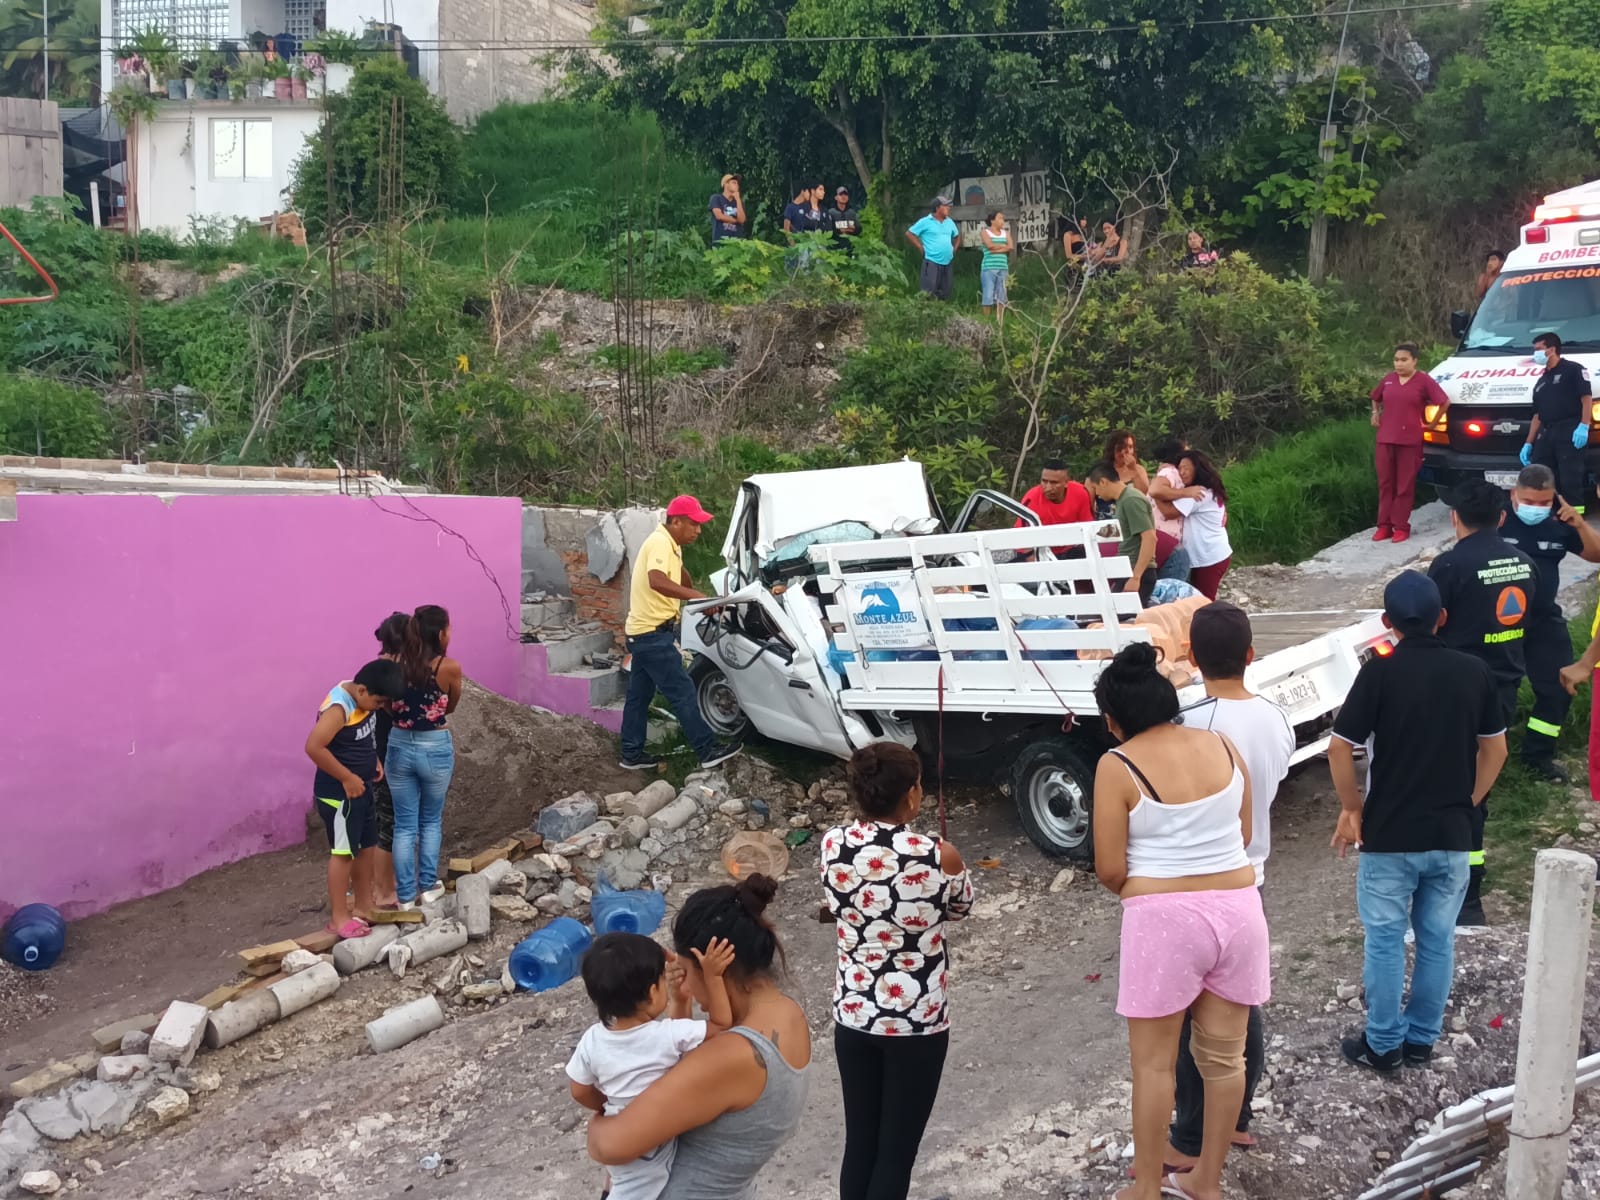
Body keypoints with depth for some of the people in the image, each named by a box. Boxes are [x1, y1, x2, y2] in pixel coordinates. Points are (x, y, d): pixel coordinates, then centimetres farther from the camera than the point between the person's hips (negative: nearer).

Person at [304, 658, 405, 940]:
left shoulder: (362, 700, 1)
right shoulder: (339, 708, -26)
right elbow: (314, 747, -32)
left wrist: (373, 760, 6)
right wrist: (347, 778, -25)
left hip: (361, 788, 9)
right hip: (338, 793, -9)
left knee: (366, 846, 17)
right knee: (343, 851, -1)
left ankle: (364, 905, 30)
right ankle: (339, 917, 7)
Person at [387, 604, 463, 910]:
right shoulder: (449, 667, -14)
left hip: (399, 747, 2)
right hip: (435, 749, -2)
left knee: (404, 825, 11)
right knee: (431, 821, 19)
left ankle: (405, 895, 15)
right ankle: (429, 885, 25)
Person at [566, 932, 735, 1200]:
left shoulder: (593, 1040, -17)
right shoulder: (667, 1036, -30)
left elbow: (580, 1092, -2)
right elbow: (721, 1024, -18)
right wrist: (712, 976, -24)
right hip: (651, 1151, -4)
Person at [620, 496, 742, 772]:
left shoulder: (671, 545, 13)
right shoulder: (660, 543, -19)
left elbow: (679, 575, 35)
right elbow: (657, 581, -37)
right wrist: (696, 596, -43)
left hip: (645, 632, 10)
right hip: (653, 633, -10)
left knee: (639, 695, 13)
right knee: (683, 692, -8)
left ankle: (632, 754, 20)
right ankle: (708, 750, -5)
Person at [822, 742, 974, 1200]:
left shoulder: (833, 845, -9)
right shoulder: (938, 857, -19)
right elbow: (959, 909, 4)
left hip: (853, 1016, 4)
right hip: (917, 1023, -4)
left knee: (859, 1143, 16)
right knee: (896, 1150, 7)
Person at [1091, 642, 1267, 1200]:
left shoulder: (1118, 767, -11)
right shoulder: (1223, 746, 3)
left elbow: (1110, 868, -10)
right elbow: (1242, 835, 12)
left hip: (1164, 919, -5)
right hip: (1238, 908, 5)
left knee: (1154, 1062, 8)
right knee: (1224, 1054, 15)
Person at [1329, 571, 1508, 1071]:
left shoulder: (1380, 672, -12)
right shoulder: (1474, 672, -1)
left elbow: (1340, 748, -15)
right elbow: (1495, 750, 7)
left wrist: (1351, 808, -1)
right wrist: (1467, 803, 16)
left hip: (1390, 834, -3)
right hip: (1452, 835, 3)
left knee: (1385, 940, 8)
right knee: (1437, 940, 14)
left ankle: (1383, 1044, 15)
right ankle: (1422, 1039, 24)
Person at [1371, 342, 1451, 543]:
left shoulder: (1423, 380, -4)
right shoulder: (1388, 379, 9)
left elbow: (1445, 402, -3)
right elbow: (1376, 398, 29)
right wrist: (1376, 414, 15)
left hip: (1410, 440, -4)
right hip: (1385, 438, 4)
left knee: (1405, 485, 1)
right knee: (1385, 483, 6)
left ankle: (1401, 526, 4)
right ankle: (1384, 525, 10)